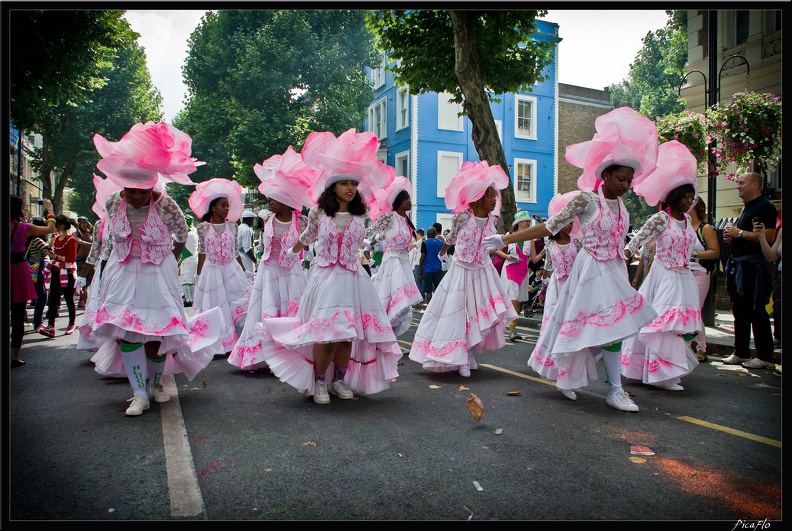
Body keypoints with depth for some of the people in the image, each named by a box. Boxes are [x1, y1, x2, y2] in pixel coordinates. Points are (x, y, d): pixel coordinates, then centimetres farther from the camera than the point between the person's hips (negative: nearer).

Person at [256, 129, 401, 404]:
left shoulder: (359, 216, 4)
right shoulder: (319, 212, -1)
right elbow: (308, 235, 21)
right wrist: (296, 247, 36)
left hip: (353, 279, 3)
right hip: (326, 278, -2)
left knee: (349, 333, 4)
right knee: (327, 334, -7)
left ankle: (340, 380, 22)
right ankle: (318, 382, 12)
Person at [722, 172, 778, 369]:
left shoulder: (765, 207, -10)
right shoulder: (746, 208, 20)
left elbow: (768, 237, -21)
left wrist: (740, 233, -17)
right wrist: (732, 237, 9)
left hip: (754, 266, -10)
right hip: (739, 265, 10)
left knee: (756, 312, -6)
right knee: (740, 311, 12)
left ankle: (765, 357, 2)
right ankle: (741, 353, 20)